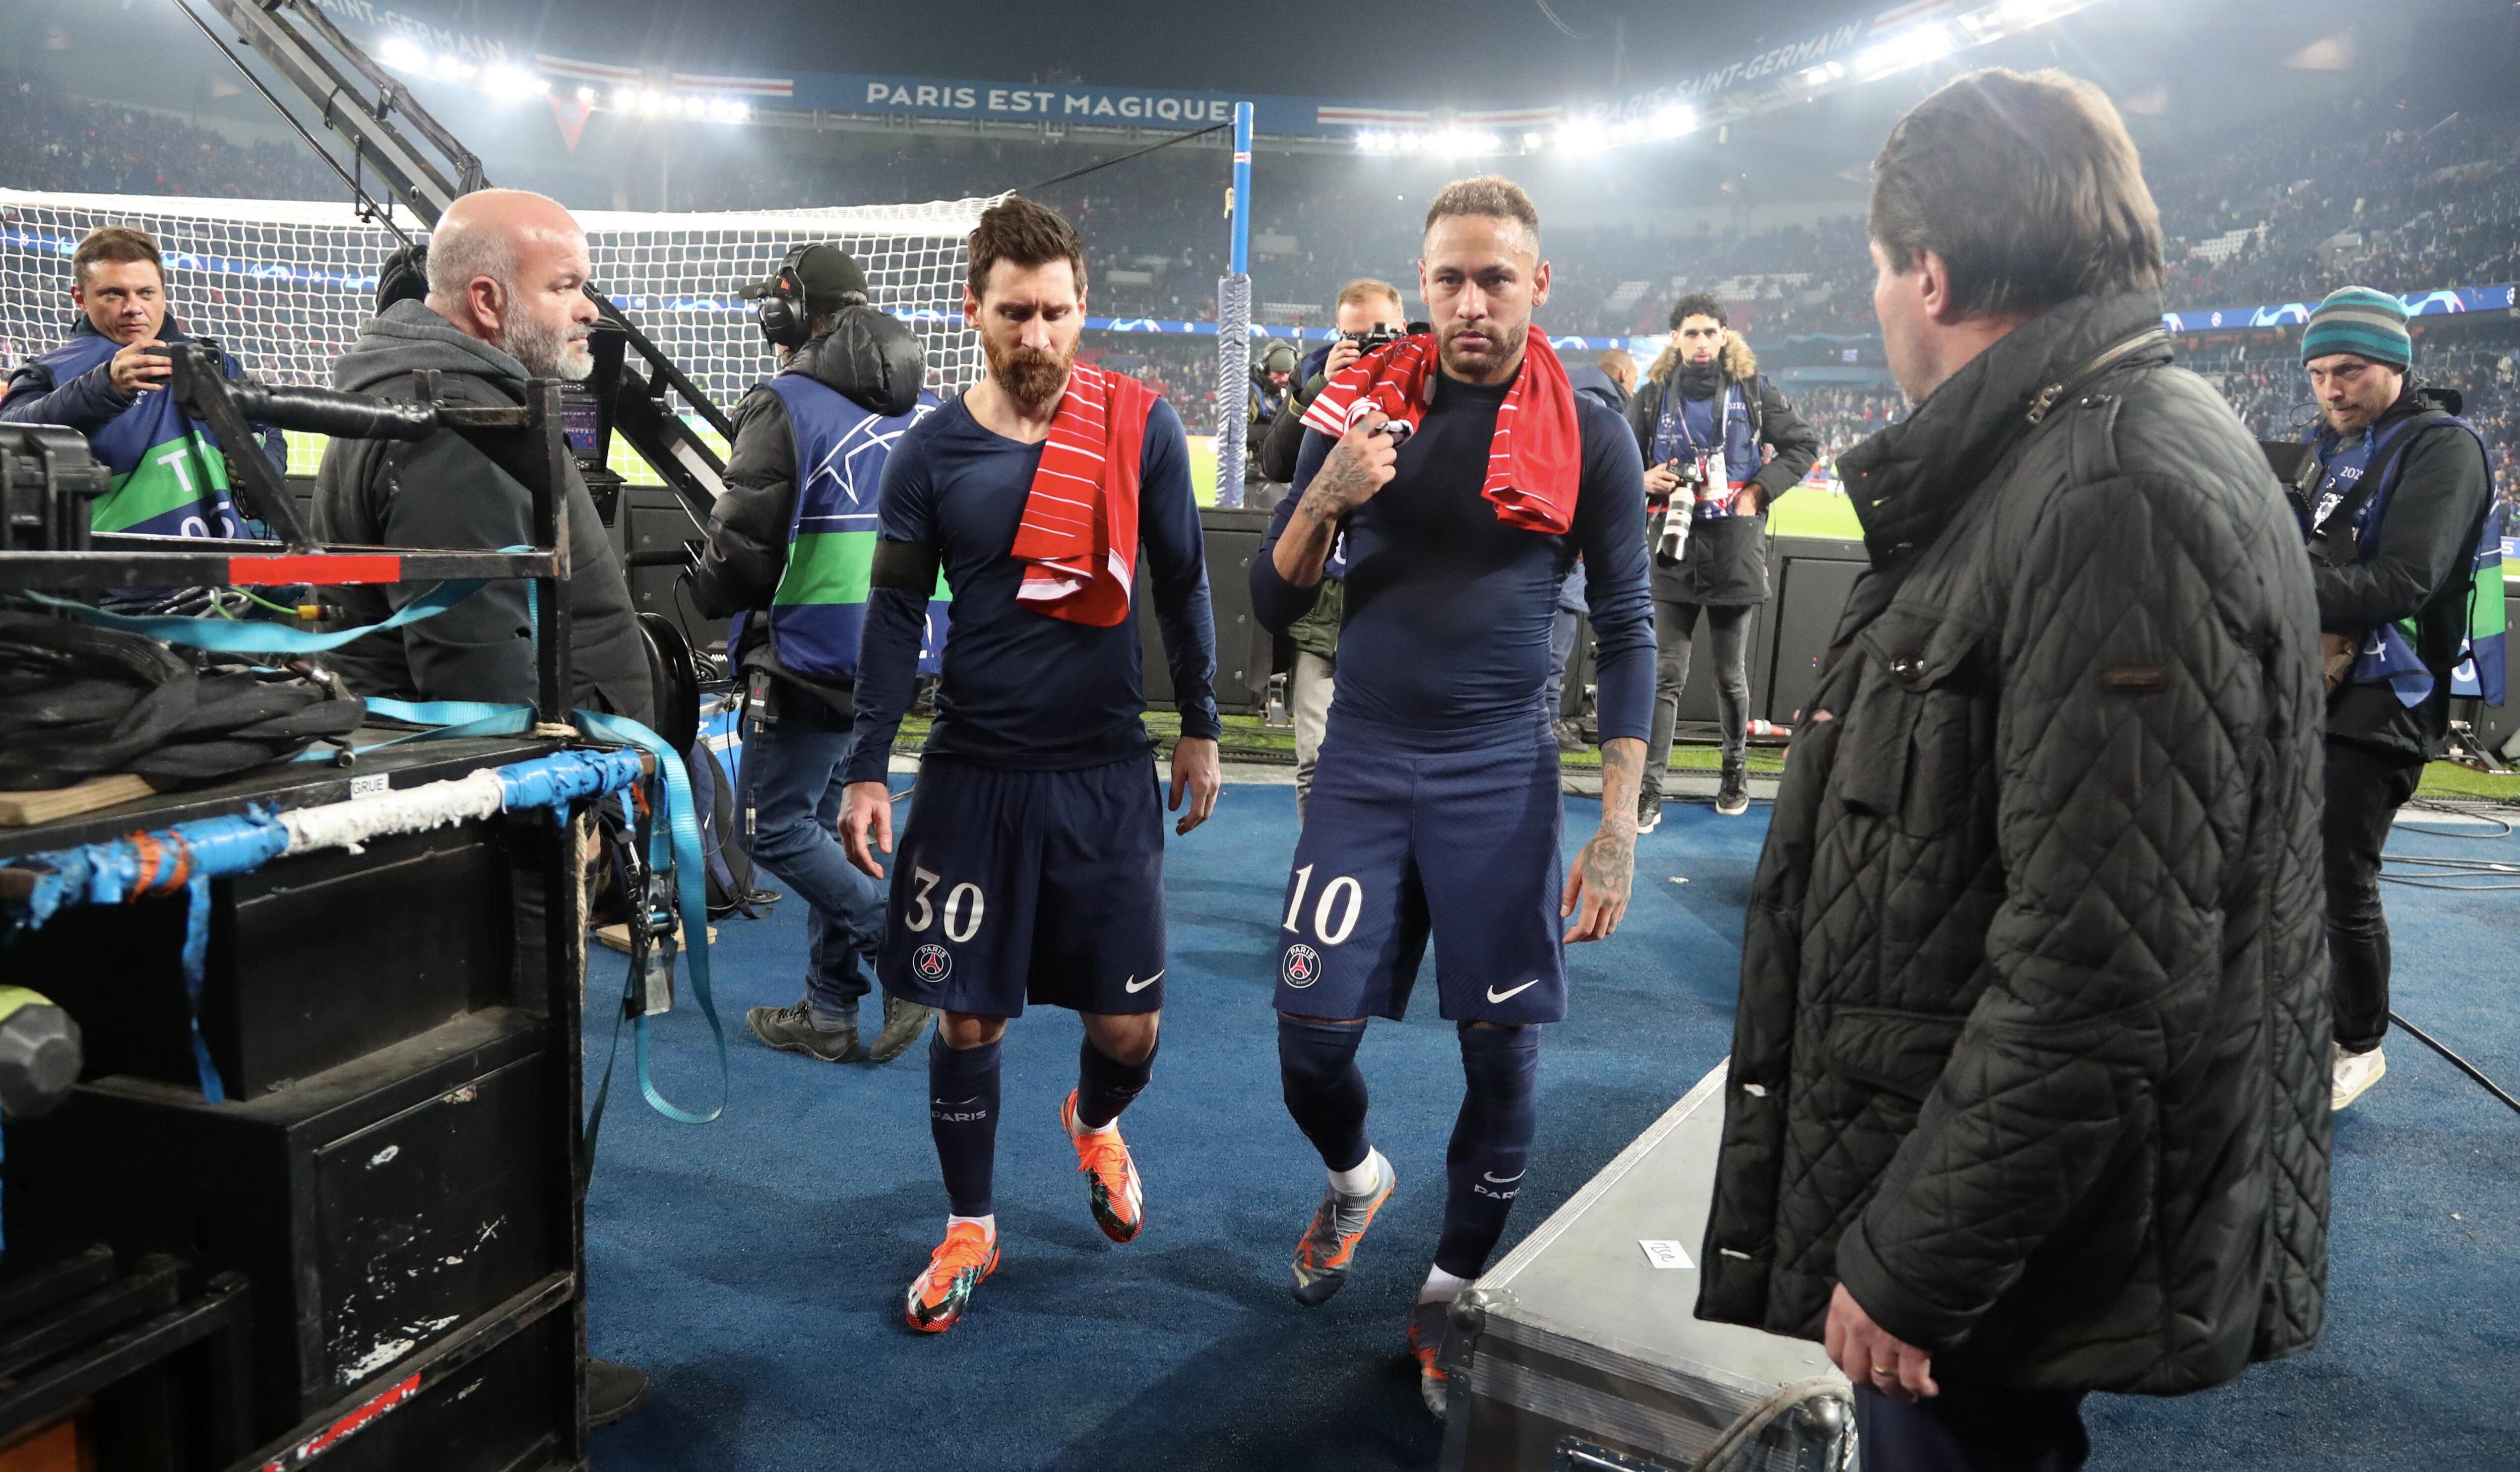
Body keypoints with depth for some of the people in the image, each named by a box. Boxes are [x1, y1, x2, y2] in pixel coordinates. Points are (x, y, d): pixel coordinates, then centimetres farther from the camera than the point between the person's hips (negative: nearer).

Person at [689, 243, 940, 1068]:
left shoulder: (788, 406, -12)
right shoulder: (926, 410, 11)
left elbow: (742, 543, -15)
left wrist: (710, 591, 6)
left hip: (811, 654, -8)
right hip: (895, 656, 8)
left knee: (775, 826, 4)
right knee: (829, 821, 16)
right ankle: (831, 1016, 20)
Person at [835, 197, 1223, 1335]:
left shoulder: (1140, 427, -2)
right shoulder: (931, 453, -2)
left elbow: (1181, 584, 7)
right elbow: (894, 616, 2)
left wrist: (1200, 728, 9)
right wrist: (867, 771, -3)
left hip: (1107, 772, 0)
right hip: (973, 772, 0)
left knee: (1129, 1027, 4)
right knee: (967, 1020, 5)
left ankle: (1096, 1123, 41)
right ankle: (969, 1230, 27)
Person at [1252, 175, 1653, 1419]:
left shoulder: (1590, 436, -2)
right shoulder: (1362, 406, 2)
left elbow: (1626, 631, 0)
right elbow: (1273, 606, 4)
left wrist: (1618, 828, -5)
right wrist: (1323, 500, -17)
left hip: (1502, 775, -1)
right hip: (1363, 763, 1)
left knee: (1504, 1048, 4)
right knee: (1311, 1033, 0)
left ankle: (1456, 1285, 26)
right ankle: (1354, 1178, 34)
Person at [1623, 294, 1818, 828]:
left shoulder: (1753, 391, 4)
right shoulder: (1654, 396, 6)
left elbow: (1804, 446, 10)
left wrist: (1759, 491, -3)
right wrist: (1643, 479, -8)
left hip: (1736, 549, 0)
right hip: (1675, 548, 0)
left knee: (1731, 674, 10)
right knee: (1667, 675, -4)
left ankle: (1736, 767, 32)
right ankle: (1648, 790, -3)